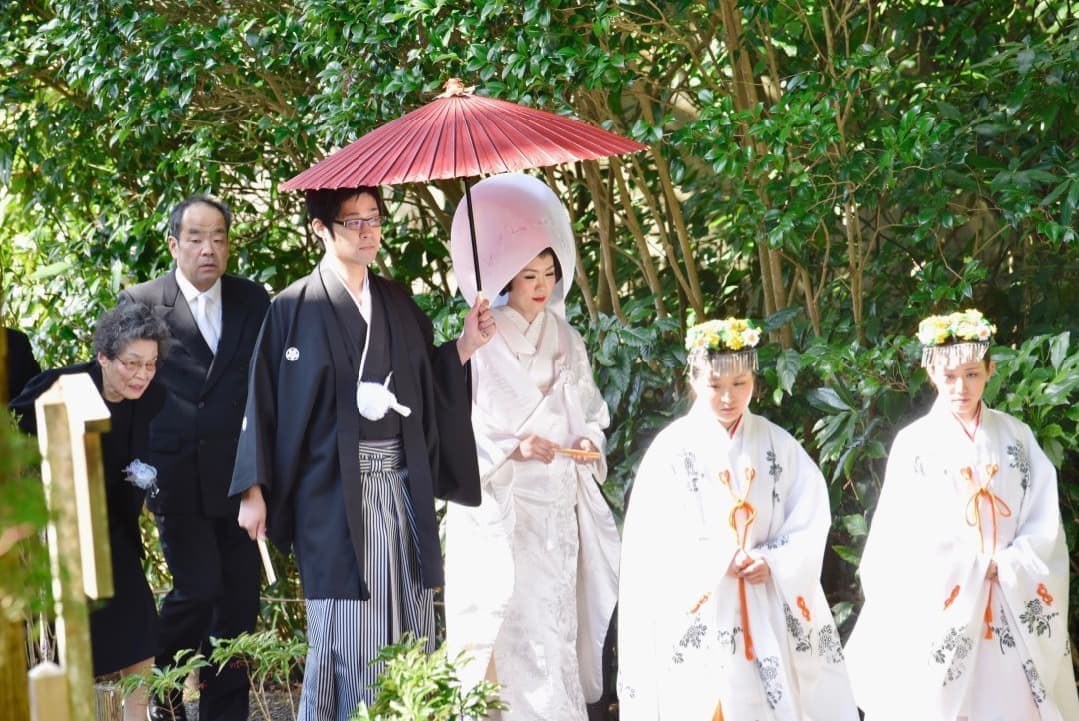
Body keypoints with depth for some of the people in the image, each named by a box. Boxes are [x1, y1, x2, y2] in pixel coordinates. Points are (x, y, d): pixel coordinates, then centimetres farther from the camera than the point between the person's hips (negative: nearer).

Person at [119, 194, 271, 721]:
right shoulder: (139, 303, -1)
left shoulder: (253, 301, 8)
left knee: (240, 600, 5)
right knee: (198, 587, -10)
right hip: (177, 476, -3)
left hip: (241, 478, 3)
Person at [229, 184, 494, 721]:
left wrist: (465, 346, 0)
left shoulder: (398, 303, 12)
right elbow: (265, 399, -5)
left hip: (402, 486, 5)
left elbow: (427, 385, 15)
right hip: (335, 489, -5)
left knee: (408, 623, 5)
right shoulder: (296, 308, -3)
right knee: (348, 630, -3)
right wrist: (254, 490, -9)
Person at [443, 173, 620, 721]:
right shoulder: (480, 345, -7)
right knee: (518, 639, -9)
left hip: (561, 510, 5)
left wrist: (590, 441, -2)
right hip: (502, 516, -5)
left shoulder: (566, 341, 9)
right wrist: (512, 450, -21)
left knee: (561, 628, 5)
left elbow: (591, 411, 19)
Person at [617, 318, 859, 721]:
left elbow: (811, 517, 1)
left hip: (772, 605, 2)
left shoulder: (778, 444, 5)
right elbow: (651, 536, -9)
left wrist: (774, 562, -14)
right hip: (699, 609, -2)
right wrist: (719, 560, -16)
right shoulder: (672, 446, -3)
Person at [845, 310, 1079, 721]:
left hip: (1016, 602, 2)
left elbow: (1045, 518, 2)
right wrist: (973, 565, -8)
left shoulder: (1017, 436, 6)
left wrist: (1007, 565, -12)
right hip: (942, 605, -2)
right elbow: (899, 534, -4)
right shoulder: (914, 442, -1)